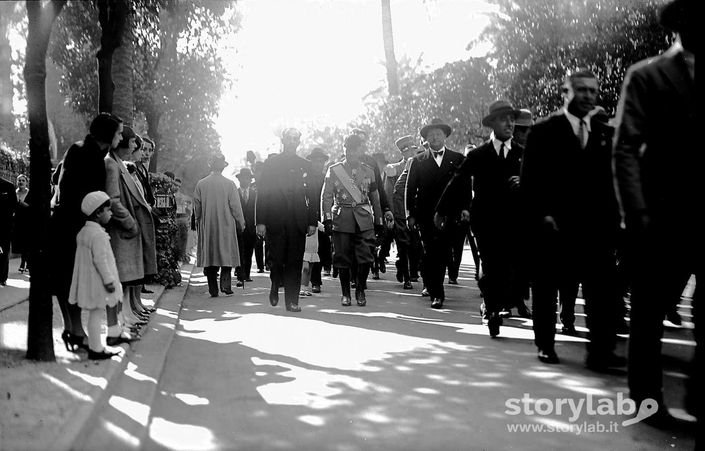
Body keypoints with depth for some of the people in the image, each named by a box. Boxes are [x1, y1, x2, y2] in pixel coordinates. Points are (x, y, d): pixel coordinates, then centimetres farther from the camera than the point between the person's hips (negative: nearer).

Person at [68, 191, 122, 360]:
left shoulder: (83, 232, 12)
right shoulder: (98, 235, -20)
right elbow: (100, 259, -23)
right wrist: (108, 280, -18)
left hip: (88, 281, 10)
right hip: (97, 282, -10)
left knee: (94, 314, 15)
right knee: (96, 314, -3)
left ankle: (95, 347, 22)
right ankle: (96, 350, 2)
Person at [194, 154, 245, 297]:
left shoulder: (201, 184, -1)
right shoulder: (229, 184, -7)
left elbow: (197, 206, 4)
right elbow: (235, 206, -5)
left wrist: (199, 221, 18)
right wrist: (240, 224, 5)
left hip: (207, 226, 2)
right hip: (226, 225, -2)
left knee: (209, 256, 7)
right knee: (227, 256, 7)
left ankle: (213, 290, 6)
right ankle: (226, 286, -5)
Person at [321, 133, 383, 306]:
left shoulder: (368, 171, 11)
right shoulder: (334, 170, 5)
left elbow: (374, 197, 16)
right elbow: (326, 196, 4)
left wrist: (378, 220, 14)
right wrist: (327, 219, -4)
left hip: (364, 220, 1)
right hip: (341, 220, -1)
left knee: (366, 257, -7)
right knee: (342, 259, 1)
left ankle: (360, 290, 12)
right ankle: (345, 293, 15)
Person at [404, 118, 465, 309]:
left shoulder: (457, 159, 10)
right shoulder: (418, 161, 10)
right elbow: (410, 189, 8)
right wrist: (410, 214, 0)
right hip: (426, 215, -1)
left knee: (442, 253, -1)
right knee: (431, 253, -6)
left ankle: (432, 287, 17)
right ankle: (437, 294, -1)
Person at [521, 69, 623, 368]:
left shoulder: (605, 134, 12)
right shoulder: (543, 131, 0)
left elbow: (611, 180, 10)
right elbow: (530, 179, -4)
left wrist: (612, 219, 0)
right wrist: (542, 215, -12)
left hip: (595, 226, 3)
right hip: (551, 226, -3)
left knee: (604, 288, -7)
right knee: (546, 287, 8)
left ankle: (601, 351, -3)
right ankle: (545, 346, 22)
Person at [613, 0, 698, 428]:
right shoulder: (646, 75, 2)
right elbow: (626, 149, -5)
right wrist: (637, 214, -15)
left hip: (694, 216, 3)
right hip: (663, 217, -3)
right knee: (650, 313, 6)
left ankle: (699, 399, 16)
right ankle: (647, 399, 18)